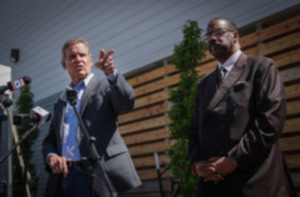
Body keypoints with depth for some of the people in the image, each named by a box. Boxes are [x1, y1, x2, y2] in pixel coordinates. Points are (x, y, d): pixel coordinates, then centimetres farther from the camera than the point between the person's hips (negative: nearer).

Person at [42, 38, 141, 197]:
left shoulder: (105, 86, 8)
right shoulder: (61, 103, 23)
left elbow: (127, 101, -13)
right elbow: (50, 141, 21)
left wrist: (112, 73, -31)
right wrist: (51, 157, -2)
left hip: (99, 177, -5)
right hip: (64, 177, 5)